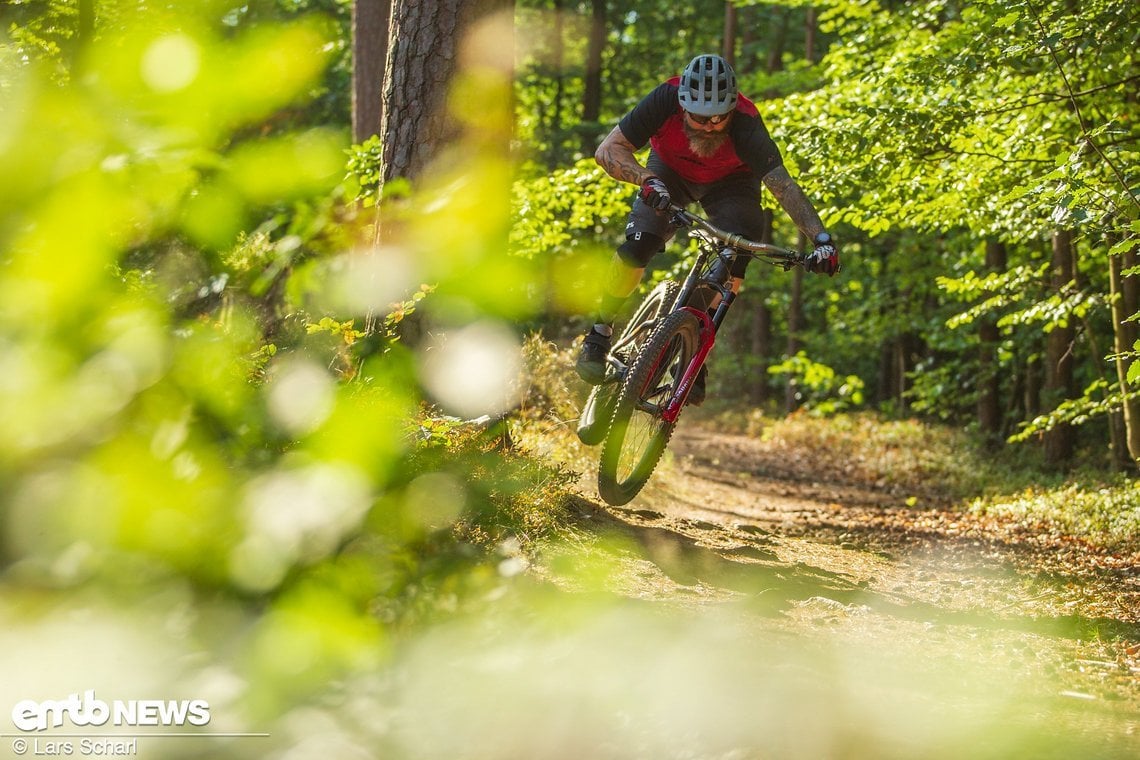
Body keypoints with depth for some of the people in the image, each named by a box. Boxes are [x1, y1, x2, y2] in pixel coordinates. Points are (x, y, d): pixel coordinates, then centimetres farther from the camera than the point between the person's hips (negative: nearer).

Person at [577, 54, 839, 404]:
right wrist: (647, 179, -50)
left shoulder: (745, 124, -38)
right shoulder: (665, 101, -35)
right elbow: (608, 149, -33)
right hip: (670, 171, 0)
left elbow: (783, 185, -44)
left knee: (731, 266, -21)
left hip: (730, 181, 0)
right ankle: (599, 333, 0)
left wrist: (821, 238, -56)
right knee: (637, 247, -21)